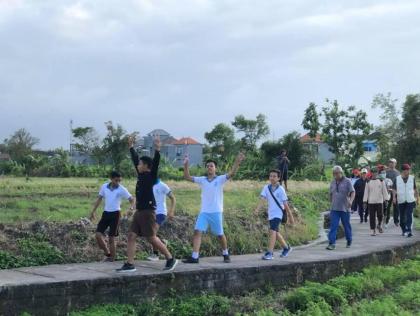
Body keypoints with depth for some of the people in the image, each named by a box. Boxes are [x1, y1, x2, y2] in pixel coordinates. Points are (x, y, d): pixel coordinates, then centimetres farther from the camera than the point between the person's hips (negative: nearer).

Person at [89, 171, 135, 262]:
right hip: (106, 213, 4)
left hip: (115, 214, -4)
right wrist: (93, 212, 13)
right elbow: (99, 199, 13)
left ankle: (112, 258, 10)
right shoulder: (104, 186, 3)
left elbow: (131, 199, -7)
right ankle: (107, 253, 13)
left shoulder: (122, 189, -8)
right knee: (98, 234, -5)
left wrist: (132, 206, -29)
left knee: (111, 238, -2)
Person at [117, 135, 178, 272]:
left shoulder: (151, 176, -8)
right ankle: (130, 264, 3)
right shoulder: (141, 175, 12)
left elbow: (156, 163, -24)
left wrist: (157, 150, -34)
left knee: (152, 238, -5)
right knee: (131, 236, 2)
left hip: (148, 212, -9)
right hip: (139, 212, 9)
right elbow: (135, 159, 23)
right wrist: (131, 147, 30)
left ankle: (170, 259, 7)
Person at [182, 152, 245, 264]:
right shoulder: (202, 180, 8)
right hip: (204, 212, 3)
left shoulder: (220, 179, -2)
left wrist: (237, 162, -31)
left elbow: (231, 174, -16)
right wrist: (186, 165, -9)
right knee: (197, 232, -11)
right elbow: (187, 177, 5)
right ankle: (194, 257, -14)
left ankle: (226, 254, 29)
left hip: (216, 212, -3)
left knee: (220, 235, 7)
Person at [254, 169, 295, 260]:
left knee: (272, 231, -20)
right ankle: (286, 247, 38)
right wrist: (257, 209, -25)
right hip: (270, 214, 6)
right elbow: (262, 200, -8)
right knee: (276, 233, 17)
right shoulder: (266, 188, 1)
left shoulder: (280, 189, -10)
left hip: (278, 214, -6)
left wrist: (290, 217, -1)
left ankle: (269, 253, -21)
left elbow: (285, 204, -6)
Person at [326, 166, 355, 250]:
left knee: (347, 226, 10)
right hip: (334, 208, 3)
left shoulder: (347, 181, -3)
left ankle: (349, 241, 29)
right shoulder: (332, 183, 10)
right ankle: (331, 243, -11)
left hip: (345, 208, -3)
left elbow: (352, 192, -10)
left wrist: (351, 201, -26)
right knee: (333, 226, -7)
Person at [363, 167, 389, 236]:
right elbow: (366, 192, 6)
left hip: (379, 201, 0)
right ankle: (373, 230, 7)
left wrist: (386, 199, 0)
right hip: (371, 202, 1)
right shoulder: (368, 182, 5)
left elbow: (384, 191, 5)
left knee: (380, 215, -5)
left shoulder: (381, 181, 4)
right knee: (372, 217, -1)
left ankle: (379, 225, 24)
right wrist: (365, 201, 1)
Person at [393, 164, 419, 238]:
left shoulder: (412, 178, 3)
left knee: (409, 216, -14)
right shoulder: (397, 179, 1)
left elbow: (415, 189, 11)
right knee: (402, 217, 8)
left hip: (410, 200, -1)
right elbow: (395, 189, 3)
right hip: (401, 201, 1)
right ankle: (404, 231, 24)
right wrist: (394, 197, -12)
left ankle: (409, 231, -18)